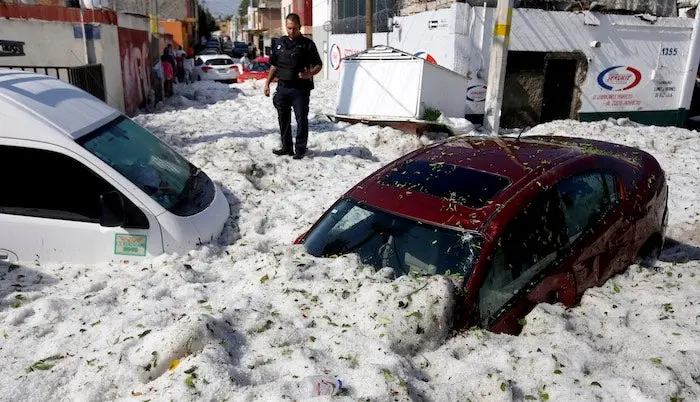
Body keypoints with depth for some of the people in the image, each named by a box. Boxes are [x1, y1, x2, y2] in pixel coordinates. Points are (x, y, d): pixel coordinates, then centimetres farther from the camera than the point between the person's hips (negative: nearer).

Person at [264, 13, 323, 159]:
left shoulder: (307, 44, -2)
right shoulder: (280, 43, 12)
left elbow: (318, 65, -2)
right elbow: (274, 65, 18)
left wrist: (309, 73, -22)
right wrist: (267, 83, 11)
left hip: (300, 89, -5)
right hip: (282, 87, 5)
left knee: (301, 119, -1)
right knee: (283, 119, 11)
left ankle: (300, 149, 9)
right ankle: (286, 147, 22)